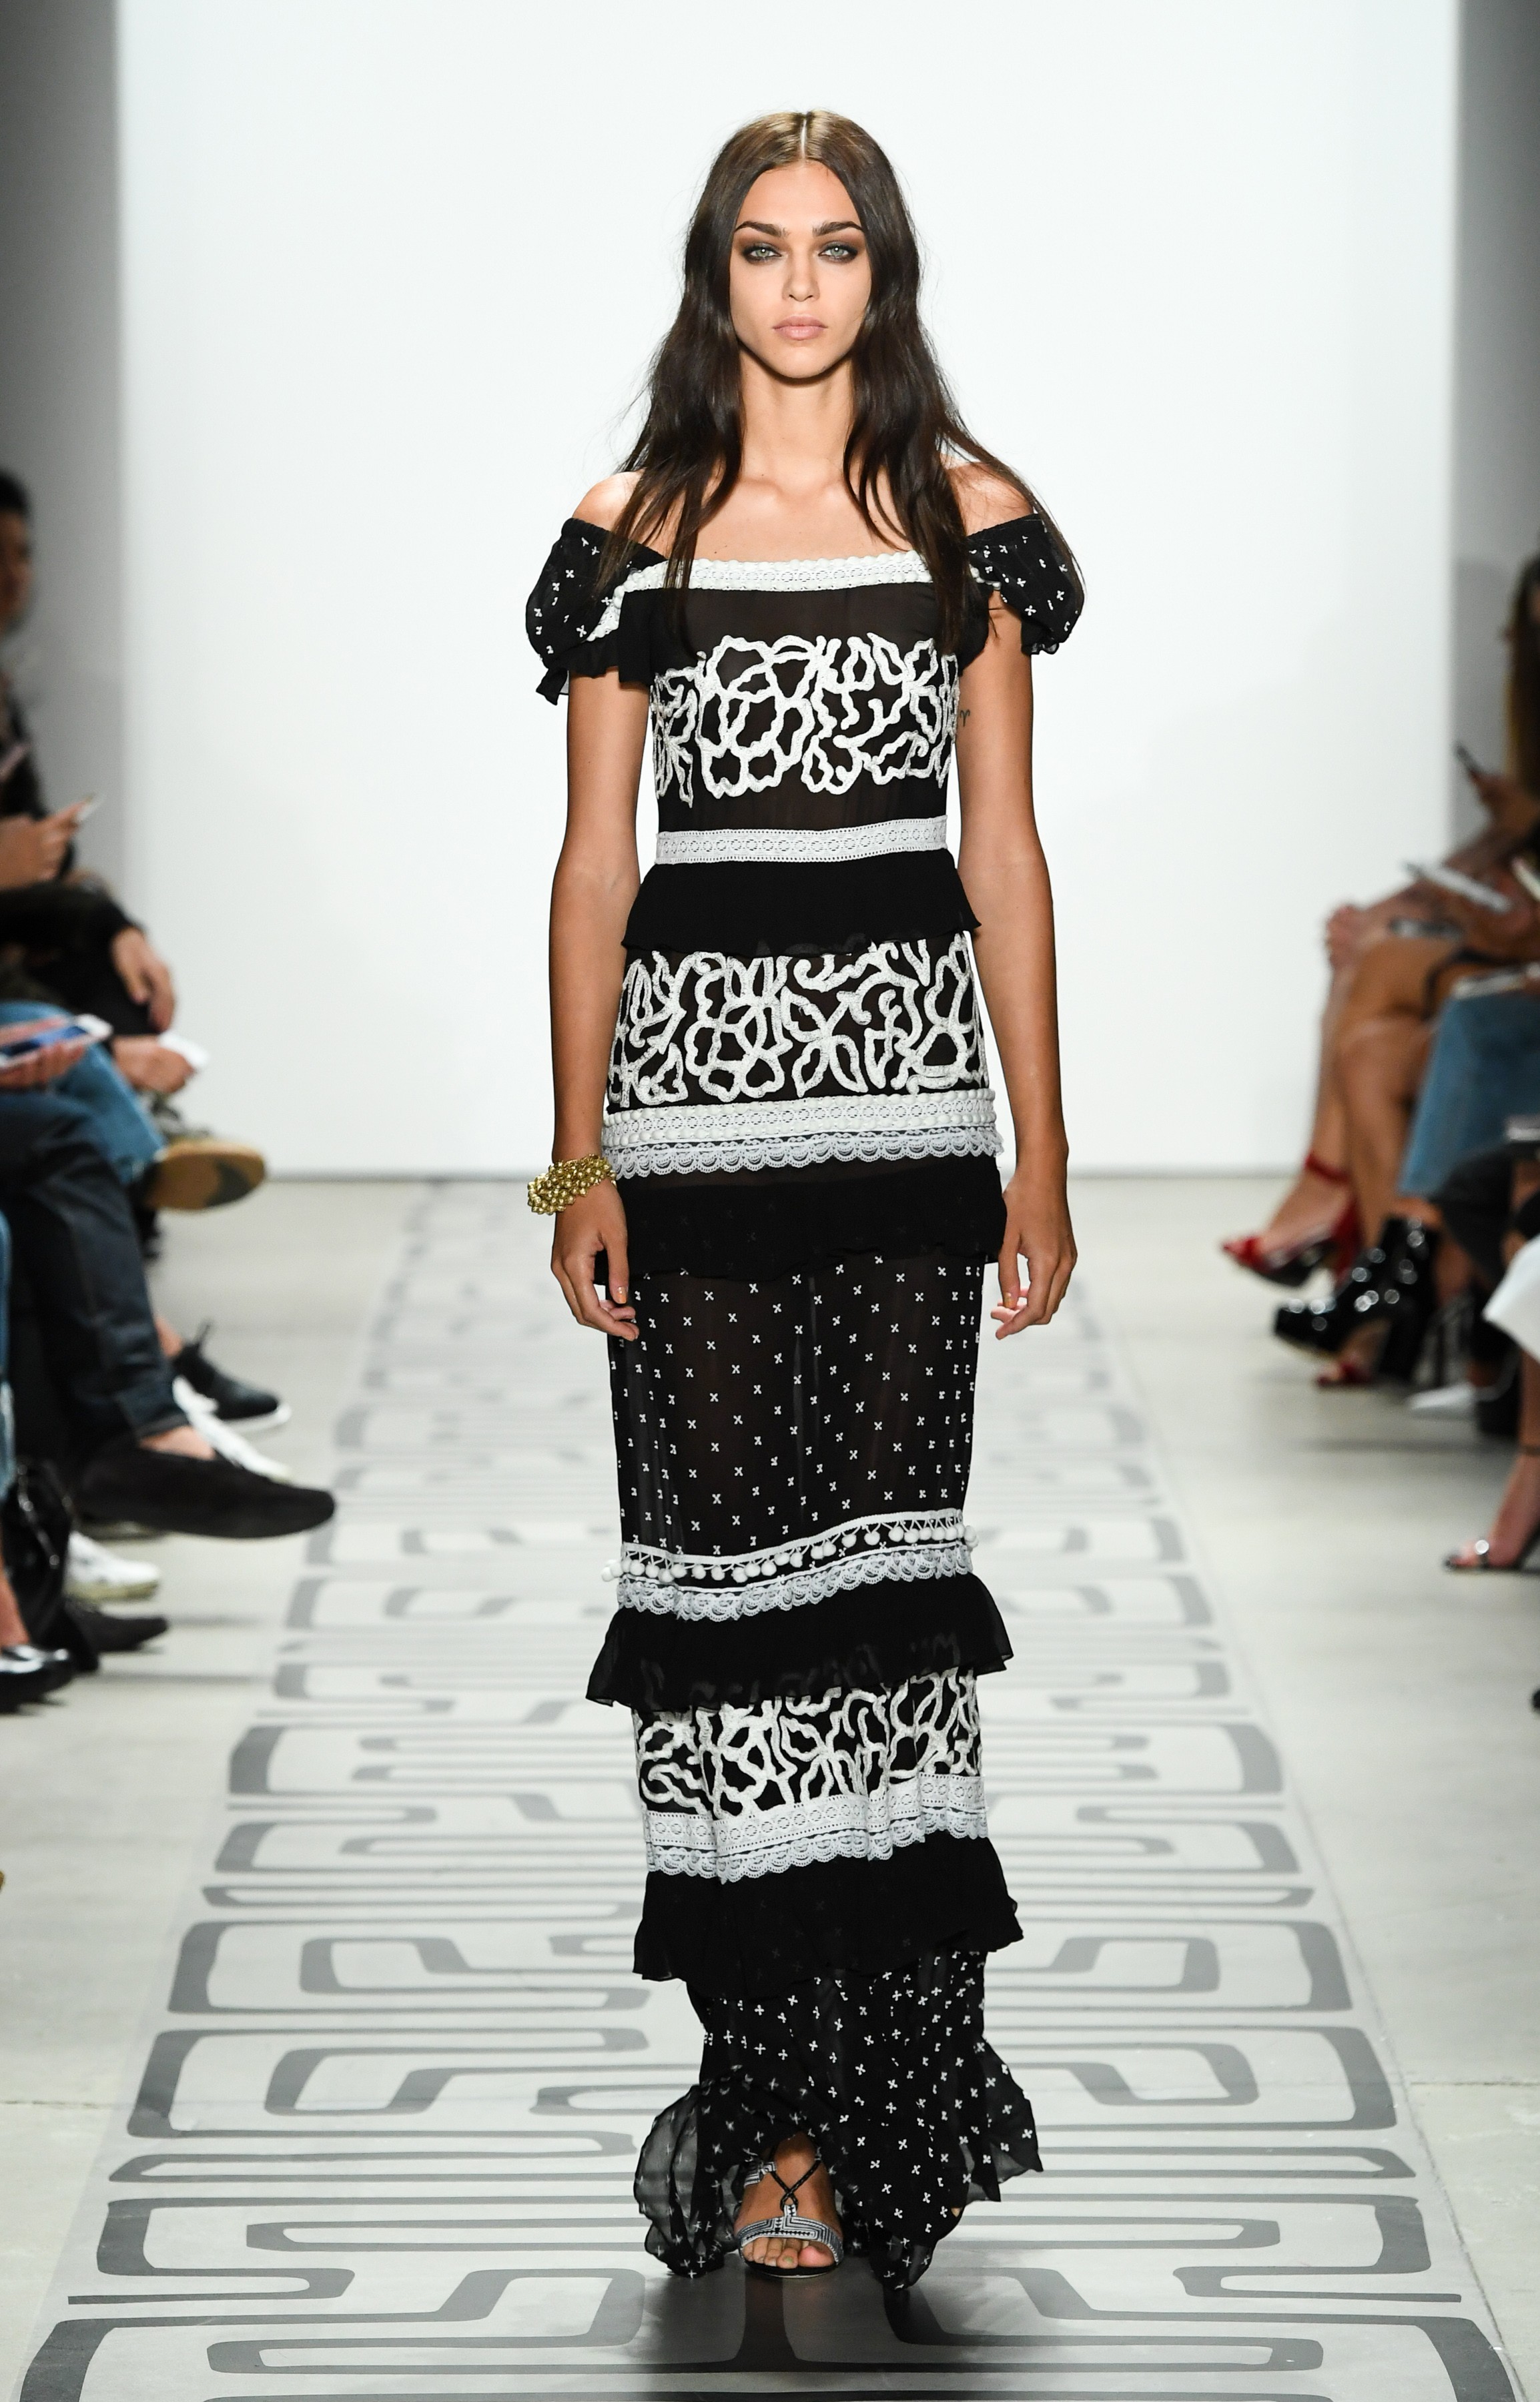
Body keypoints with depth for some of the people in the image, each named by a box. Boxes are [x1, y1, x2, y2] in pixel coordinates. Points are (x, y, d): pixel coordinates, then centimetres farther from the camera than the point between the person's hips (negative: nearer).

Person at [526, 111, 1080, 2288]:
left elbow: (1006, 849, 6)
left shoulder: (966, 514, 6)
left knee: (888, 1565, -2)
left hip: (907, 1077, 0)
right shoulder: (634, 532, 5)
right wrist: (579, 1160, -2)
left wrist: (1042, 1156, 2)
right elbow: (592, 861, 5)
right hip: (695, 1072, 0)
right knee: (728, 1563, 0)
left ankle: (886, 2092, 3)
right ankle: (776, 2095, 6)